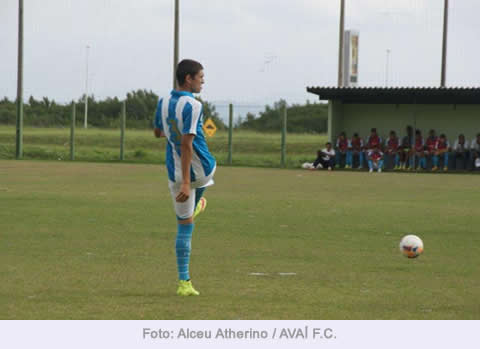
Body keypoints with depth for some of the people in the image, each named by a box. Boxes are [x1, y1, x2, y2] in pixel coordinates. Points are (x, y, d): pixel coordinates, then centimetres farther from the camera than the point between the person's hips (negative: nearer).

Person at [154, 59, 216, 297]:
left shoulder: (163, 103, 1)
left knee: (184, 226, 12)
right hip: (201, 170, -4)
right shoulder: (193, 106, -21)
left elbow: (158, 133, 19)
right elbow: (187, 145, -26)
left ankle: (184, 282, 10)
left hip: (175, 172, 4)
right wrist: (186, 183, -27)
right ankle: (196, 205, 59)